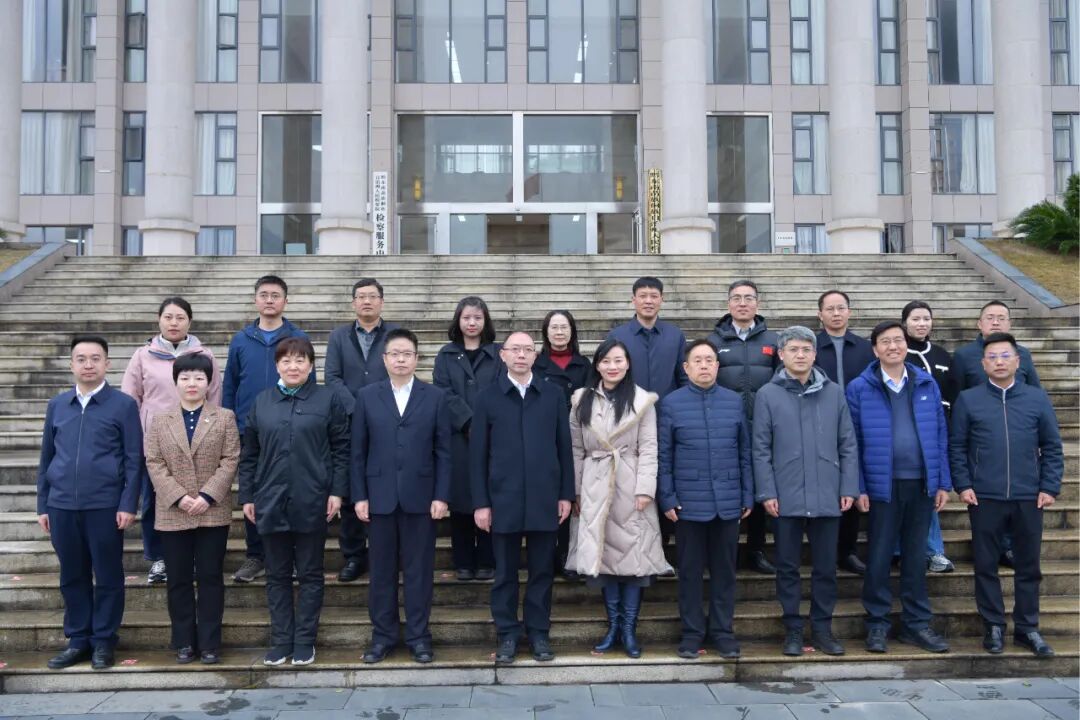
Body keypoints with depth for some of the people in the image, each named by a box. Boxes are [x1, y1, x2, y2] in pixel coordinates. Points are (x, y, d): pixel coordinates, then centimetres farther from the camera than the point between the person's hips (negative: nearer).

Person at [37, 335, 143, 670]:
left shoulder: (124, 405, -1)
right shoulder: (57, 405, 10)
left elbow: (133, 459, -3)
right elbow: (46, 457, 14)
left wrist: (128, 505, -10)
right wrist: (43, 505, 11)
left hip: (105, 505, -3)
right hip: (62, 506, 4)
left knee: (108, 576, 5)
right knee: (72, 576, 12)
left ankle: (103, 641, 18)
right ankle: (78, 640, 24)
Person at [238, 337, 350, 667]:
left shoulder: (328, 399, -1)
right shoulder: (261, 402, 8)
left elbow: (341, 449, -1)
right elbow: (249, 454, 10)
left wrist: (337, 491, -7)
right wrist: (247, 496, 6)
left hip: (312, 502, -3)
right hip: (271, 502, 3)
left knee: (310, 574, 7)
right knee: (277, 575, 10)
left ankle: (304, 641, 17)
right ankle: (280, 640, 20)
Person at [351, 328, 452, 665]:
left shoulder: (435, 396, 3)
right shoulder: (366, 396, 5)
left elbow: (443, 451, 1)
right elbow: (358, 451, 4)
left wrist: (442, 496, -5)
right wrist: (359, 496, -2)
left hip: (421, 495, -1)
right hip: (380, 496, 1)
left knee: (419, 568, 6)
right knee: (382, 569, 8)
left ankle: (418, 635, 17)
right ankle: (382, 635, 21)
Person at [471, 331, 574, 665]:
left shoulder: (553, 395, 5)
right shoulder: (488, 397, 1)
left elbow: (564, 447, 6)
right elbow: (477, 453, 0)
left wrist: (566, 494, 2)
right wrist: (480, 502, -4)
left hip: (545, 499, 1)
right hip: (504, 499, -1)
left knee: (542, 571, 9)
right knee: (505, 572, 8)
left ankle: (539, 632, 22)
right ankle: (507, 634, 20)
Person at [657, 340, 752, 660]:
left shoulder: (735, 401, 6)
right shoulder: (671, 403, 0)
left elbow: (745, 452, 8)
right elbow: (664, 456, 0)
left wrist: (748, 496, 5)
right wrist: (667, 499, -4)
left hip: (728, 503, 2)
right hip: (688, 503, -2)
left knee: (724, 569, 10)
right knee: (690, 570, 7)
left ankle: (723, 630, 22)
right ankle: (692, 631, 19)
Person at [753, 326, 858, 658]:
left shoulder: (834, 392, 5)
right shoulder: (767, 395, -1)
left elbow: (848, 444, 6)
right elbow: (761, 449, -2)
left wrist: (849, 487, 0)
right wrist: (767, 492, -7)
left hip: (827, 497, 2)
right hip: (786, 498, -1)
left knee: (826, 567, 10)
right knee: (788, 567, 8)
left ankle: (822, 627, 24)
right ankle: (793, 629, 20)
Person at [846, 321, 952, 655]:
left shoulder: (927, 385, 7)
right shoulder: (859, 388, -2)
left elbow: (940, 435, 8)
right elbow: (852, 442, -3)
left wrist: (943, 483, 4)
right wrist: (859, 488, -7)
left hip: (922, 483, 3)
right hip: (882, 485, -3)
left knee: (916, 556, 11)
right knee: (879, 557, 4)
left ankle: (916, 623, 23)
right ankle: (877, 624, 17)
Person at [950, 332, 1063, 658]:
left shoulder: (1037, 398, 3)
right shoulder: (967, 399, 0)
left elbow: (1052, 447, 5)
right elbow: (956, 446, 1)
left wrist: (1050, 487, -2)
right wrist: (963, 485, -6)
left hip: (1029, 497, 1)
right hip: (984, 497, -1)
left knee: (1029, 565, 10)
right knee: (986, 565, 6)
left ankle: (1027, 628, 23)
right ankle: (994, 626, 19)